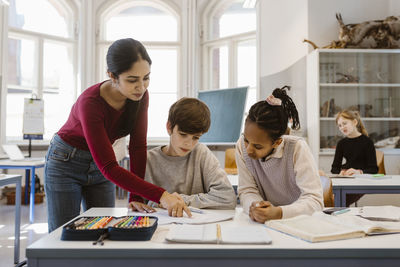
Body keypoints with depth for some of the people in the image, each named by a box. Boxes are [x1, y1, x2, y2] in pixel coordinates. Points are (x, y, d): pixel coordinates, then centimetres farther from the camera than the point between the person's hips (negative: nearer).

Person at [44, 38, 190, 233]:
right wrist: (160, 196, -43)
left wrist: (137, 198, -19)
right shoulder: (90, 102, -34)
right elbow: (109, 167, -37)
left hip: (99, 168, 5)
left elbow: (138, 147, -14)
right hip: (66, 165, -5)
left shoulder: (140, 96, -17)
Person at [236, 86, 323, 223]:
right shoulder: (242, 146, -10)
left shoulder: (297, 148, -20)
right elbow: (247, 190, -5)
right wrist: (254, 206, -27)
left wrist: (278, 213, -37)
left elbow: (314, 200, -22)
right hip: (265, 225, 3)